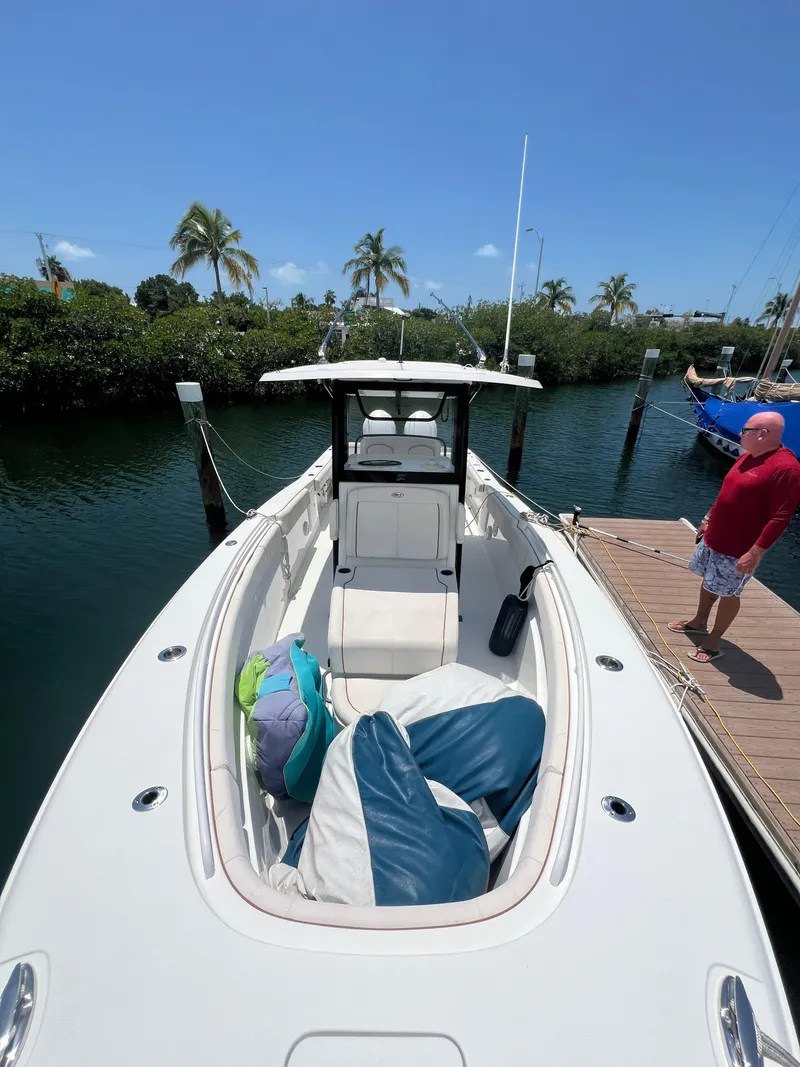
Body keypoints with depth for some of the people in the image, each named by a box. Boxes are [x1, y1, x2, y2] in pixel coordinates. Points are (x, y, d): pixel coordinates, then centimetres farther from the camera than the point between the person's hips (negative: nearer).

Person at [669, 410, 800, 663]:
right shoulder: (748, 456, 6)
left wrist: (755, 552, -25)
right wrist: (708, 519, 21)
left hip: (737, 550, -8)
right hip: (714, 538, 9)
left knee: (728, 594, 5)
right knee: (709, 581, 22)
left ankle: (713, 644, 19)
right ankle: (699, 622, 42)